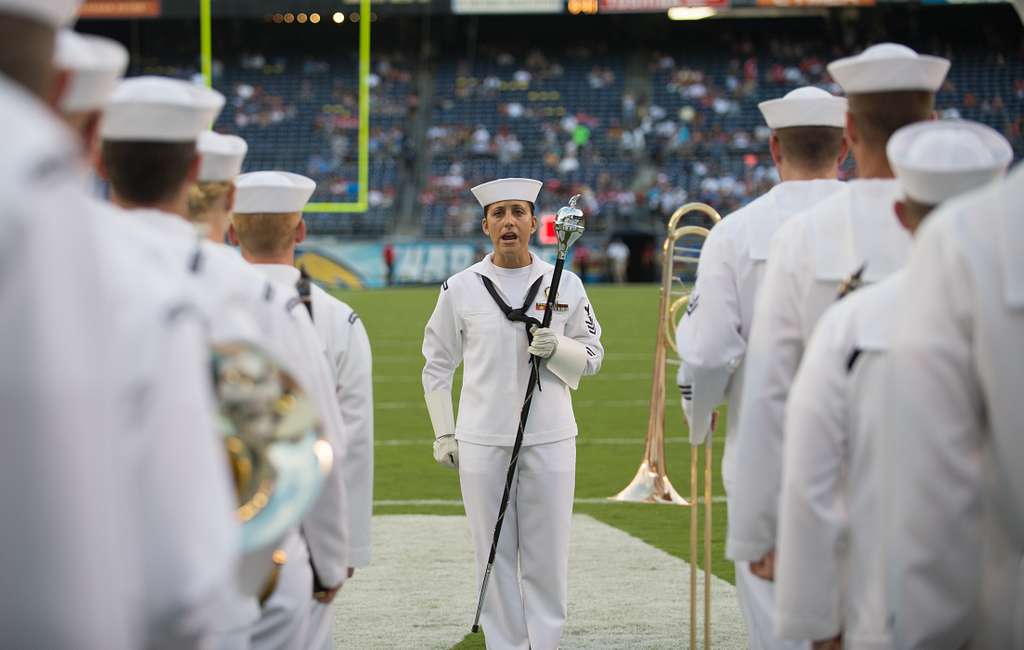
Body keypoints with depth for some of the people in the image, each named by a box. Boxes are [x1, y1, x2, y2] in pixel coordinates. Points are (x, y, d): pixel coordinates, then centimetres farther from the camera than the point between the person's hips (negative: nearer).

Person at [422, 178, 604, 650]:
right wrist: (442, 433, 7)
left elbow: (591, 358, 9)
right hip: (482, 440, 0)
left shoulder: (565, 285, 3)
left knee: (546, 555, 2)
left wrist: (557, 348, -13)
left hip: (549, 439, 0)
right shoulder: (461, 288, 3)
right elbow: (438, 364, 11)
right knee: (494, 555, 4)